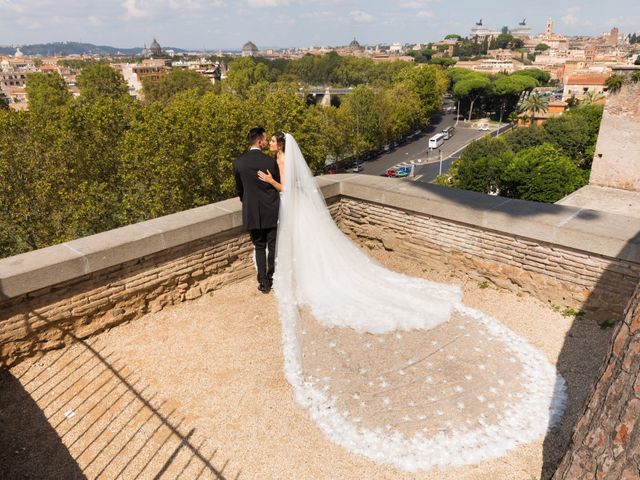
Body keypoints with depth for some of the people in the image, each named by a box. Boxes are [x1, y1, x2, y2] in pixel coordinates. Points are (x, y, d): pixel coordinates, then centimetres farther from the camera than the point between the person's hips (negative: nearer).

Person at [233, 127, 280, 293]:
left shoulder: (238, 162, -5)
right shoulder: (271, 161, -10)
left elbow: (239, 189, 6)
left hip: (252, 212, 2)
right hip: (271, 211, -1)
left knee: (260, 248, 13)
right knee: (273, 247, 13)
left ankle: (264, 283, 14)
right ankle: (272, 279, 22)